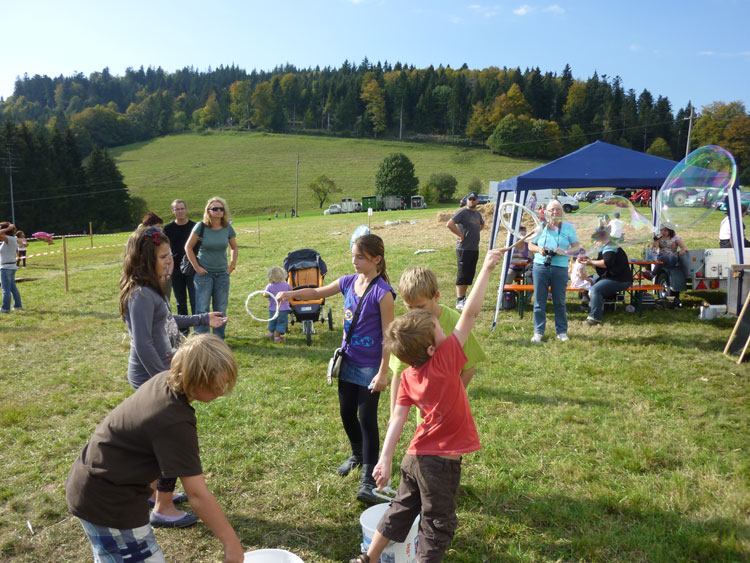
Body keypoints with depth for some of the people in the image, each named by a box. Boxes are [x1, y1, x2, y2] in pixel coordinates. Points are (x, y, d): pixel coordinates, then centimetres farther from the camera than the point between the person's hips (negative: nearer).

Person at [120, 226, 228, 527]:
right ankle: (163, 509, 14)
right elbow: (143, 344, -26)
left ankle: (155, 491, 39)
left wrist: (202, 319, 26)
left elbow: (167, 321, 23)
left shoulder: (150, 290, 7)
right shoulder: (141, 295, -23)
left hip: (158, 373, 10)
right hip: (151, 377, -10)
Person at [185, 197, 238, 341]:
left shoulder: (228, 228, 2)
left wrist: (232, 266, 6)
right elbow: (188, 247, -3)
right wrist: (197, 267, -7)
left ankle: (219, 338, 20)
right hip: (204, 273, -3)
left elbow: (234, 248, 16)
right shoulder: (201, 227, -7)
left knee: (221, 309, 8)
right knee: (202, 309, -2)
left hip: (222, 274, 3)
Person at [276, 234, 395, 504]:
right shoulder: (349, 281, 0)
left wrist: (383, 372, -17)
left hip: (370, 367, -7)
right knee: (346, 413, 18)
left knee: (367, 419, 0)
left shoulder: (382, 292, -19)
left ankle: (368, 477, 13)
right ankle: (357, 454, 44)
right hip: (348, 361, 7)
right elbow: (317, 292, 14)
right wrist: (291, 293, -3)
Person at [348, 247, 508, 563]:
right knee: (437, 526, 12)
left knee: (401, 509, 25)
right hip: (442, 462, -6)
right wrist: (486, 269, -14)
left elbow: (398, 417, -8)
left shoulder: (408, 376, -3)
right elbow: (470, 314, -19)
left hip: (415, 457, 6)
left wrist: (385, 459, -8)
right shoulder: (445, 359, -21)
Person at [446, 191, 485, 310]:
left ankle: (463, 298, 21)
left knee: (470, 274, 11)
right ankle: (459, 301, -5)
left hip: (475, 249, 8)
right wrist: (461, 235, -17)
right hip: (464, 249, -8)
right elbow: (449, 224, -21)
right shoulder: (462, 212, -9)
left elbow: (482, 224, 37)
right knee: (462, 275, -8)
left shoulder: (477, 213, 15)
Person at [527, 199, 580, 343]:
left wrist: (566, 252, -15)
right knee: (539, 301, 2)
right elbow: (531, 245, 14)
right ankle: (538, 332, 10)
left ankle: (562, 331, 18)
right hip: (540, 266, 1)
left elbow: (577, 247, 5)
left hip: (560, 268, -1)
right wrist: (539, 249, -7)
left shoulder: (568, 227, 6)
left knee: (559, 302, 5)